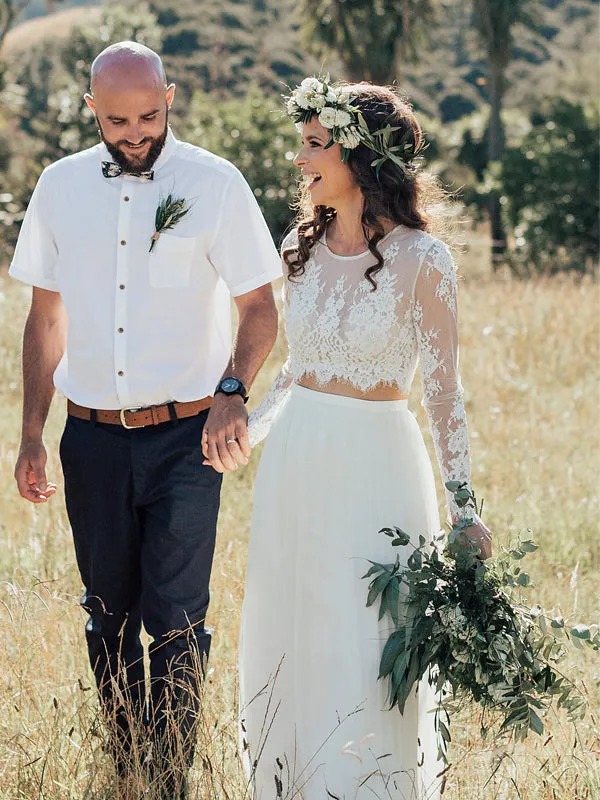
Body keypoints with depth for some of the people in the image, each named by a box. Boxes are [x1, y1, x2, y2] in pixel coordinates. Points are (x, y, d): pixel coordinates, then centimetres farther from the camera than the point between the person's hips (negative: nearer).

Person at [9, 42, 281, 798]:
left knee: (175, 621, -7)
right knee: (108, 620, 10)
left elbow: (260, 309, -1)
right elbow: (46, 318, 13)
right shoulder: (60, 187, 5)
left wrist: (232, 390, -19)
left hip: (184, 438, -3)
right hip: (93, 438, 3)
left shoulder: (214, 185, -5)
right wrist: (31, 436, 10)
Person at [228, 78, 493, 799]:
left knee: (364, 652, -1)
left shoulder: (420, 258, -12)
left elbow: (442, 389, -10)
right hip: (295, 460, 6)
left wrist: (462, 506, -14)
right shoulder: (303, 246, 5)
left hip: (375, 466, -6)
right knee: (286, 637, 13)